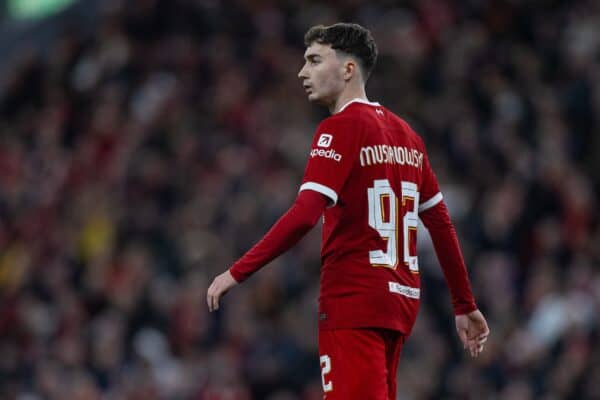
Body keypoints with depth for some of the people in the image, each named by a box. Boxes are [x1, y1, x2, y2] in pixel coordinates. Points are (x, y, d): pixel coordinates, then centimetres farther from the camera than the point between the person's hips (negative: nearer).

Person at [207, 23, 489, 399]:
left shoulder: (341, 128, -8)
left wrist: (237, 273, -16)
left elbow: (304, 216, -19)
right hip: (400, 300, 8)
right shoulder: (404, 133, 15)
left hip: (353, 301, -8)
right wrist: (466, 307, 24)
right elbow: (441, 223, 18)